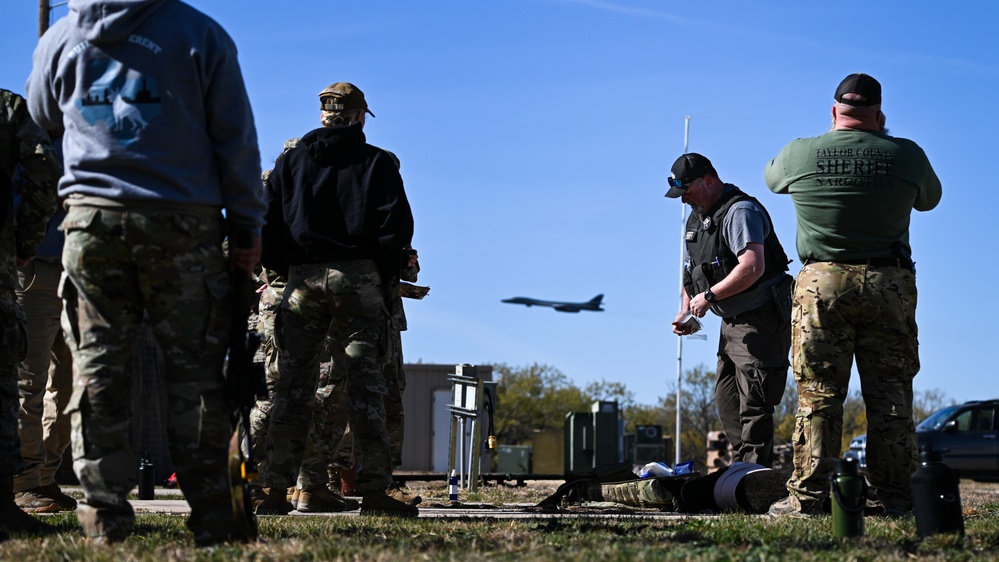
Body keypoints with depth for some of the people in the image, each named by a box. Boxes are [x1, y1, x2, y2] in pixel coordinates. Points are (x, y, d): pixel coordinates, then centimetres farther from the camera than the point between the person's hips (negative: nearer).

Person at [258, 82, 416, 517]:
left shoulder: (290, 161, 14)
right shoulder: (377, 163, 9)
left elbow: (268, 221, 7)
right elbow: (397, 225, 0)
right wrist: (384, 276, 9)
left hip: (302, 279, 2)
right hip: (358, 277, -2)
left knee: (294, 383, 4)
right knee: (364, 381, -1)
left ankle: (277, 492, 0)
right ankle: (374, 489, -5)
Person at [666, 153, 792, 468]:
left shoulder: (740, 211, -17)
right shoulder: (697, 219, 14)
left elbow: (752, 267, -30)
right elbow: (693, 271, 25)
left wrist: (709, 296, -23)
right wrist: (686, 311, 9)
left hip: (761, 322, -10)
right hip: (731, 323, 10)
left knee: (753, 402, -11)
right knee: (726, 398, 10)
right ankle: (742, 466, 15)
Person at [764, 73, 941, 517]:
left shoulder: (799, 154, -1)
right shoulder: (906, 155, -1)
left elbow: (771, 177, 22)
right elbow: (929, 198, 18)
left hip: (822, 284, 0)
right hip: (889, 284, 0)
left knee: (817, 395, 2)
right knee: (890, 395, 6)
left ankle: (807, 496, 2)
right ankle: (895, 495, 7)